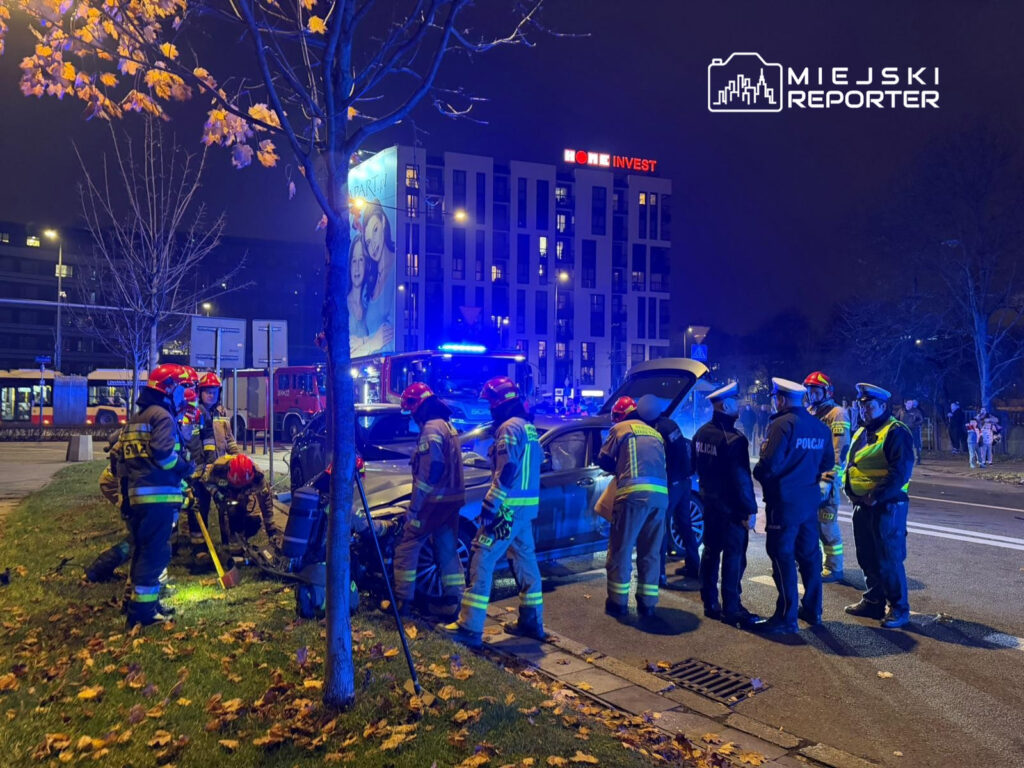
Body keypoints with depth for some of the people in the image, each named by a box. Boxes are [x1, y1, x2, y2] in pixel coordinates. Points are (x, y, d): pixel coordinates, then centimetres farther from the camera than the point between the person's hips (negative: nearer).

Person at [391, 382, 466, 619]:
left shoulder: (431, 429, -15)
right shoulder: (448, 425, 16)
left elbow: (428, 473, -22)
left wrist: (414, 507, -19)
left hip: (434, 501, -9)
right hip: (452, 499, 9)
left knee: (407, 547, 1)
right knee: (448, 550, 12)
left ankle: (402, 601, 4)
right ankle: (453, 603, 12)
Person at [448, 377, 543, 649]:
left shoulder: (509, 428, -14)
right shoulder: (528, 427, 16)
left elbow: (506, 472, -21)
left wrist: (489, 504, -20)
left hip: (508, 507, -10)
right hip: (527, 507, 10)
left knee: (482, 562, -6)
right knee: (525, 561, 16)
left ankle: (470, 628, -5)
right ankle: (532, 622, 23)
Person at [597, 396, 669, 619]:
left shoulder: (620, 428, 10)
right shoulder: (655, 433, 26)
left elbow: (603, 460, 11)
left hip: (634, 492, -5)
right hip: (661, 494, 5)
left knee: (621, 549, 4)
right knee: (651, 552, 13)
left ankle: (618, 602, 8)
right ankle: (647, 603, 15)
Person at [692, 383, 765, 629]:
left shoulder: (702, 433, 7)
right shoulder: (733, 439, -21)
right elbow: (741, 478, -21)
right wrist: (750, 509, -16)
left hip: (710, 504, 9)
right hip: (731, 507, -9)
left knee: (711, 552, 15)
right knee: (733, 557, -2)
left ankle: (710, 603, 22)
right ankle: (731, 609, 2)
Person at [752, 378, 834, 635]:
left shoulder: (782, 424, -16)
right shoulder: (820, 427, 7)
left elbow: (769, 464, -21)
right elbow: (827, 464, 13)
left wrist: (758, 472, -2)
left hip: (784, 502, -7)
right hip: (810, 500, 8)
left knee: (783, 558, -1)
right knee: (809, 554, 16)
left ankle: (787, 617, 3)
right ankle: (812, 610, 26)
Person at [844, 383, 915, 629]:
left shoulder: (896, 432, -12)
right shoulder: (861, 433, 15)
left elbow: (901, 471, -20)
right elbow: (851, 465, 20)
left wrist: (877, 496, -21)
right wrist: (851, 491, 5)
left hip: (887, 506, -8)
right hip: (862, 506, 8)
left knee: (889, 560, -4)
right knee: (867, 558, 15)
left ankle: (899, 609, 8)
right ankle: (873, 601, 28)